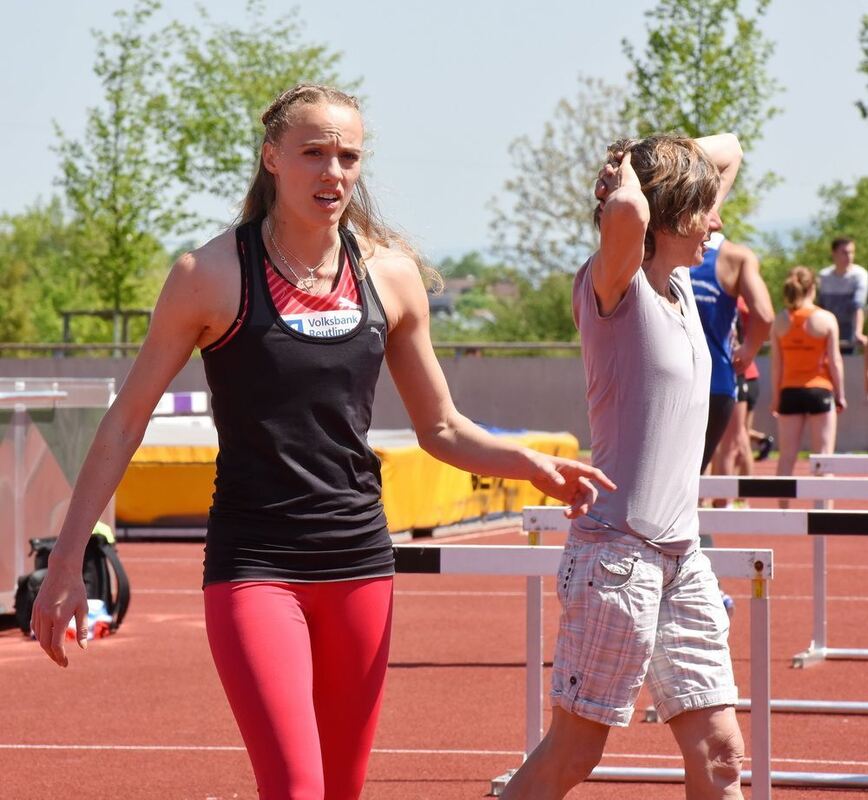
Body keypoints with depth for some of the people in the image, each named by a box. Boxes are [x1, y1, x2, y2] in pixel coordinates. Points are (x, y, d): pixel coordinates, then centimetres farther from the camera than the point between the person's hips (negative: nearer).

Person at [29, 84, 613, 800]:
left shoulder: (390, 274, 5)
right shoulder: (212, 276, -6)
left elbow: (441, 429, 14)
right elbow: (126, 423, 0)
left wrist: (532, 464, -5)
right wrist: (68, 563, -3)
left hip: (359, 561, 4)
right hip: (252, 566, -4)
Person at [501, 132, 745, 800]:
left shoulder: (680, 282, 13)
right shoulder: (613, 286, -9)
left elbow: (728, 151, 26)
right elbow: (626, 214, -35)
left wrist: (672, 160, 9)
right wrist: (626, 172, -14)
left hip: (682, 557, 8)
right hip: (618, 552, -8)